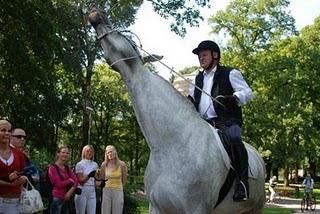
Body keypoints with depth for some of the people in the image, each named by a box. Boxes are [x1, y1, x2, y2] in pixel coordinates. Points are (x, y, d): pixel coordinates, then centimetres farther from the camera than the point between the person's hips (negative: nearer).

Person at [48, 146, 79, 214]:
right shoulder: (53, 168, -7)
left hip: (66, 199, 7)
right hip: (56, 199, -7)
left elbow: (76, 181, 5)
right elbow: (59, 184, -14)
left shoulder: (67, 168, 14)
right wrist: (70, 180, 1)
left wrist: (70, 191, -11)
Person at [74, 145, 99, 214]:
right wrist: (89, 176, -27)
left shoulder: (95, 164, 11)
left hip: (92, 192, 4)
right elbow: (80, 181, -9)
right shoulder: (79, 164, -3)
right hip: (82, 192, -4)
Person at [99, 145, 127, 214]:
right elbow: (101, 179, 9)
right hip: (106, 191, 1)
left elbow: (124, 180, 5)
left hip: (118, 191, -1)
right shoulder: (104, 165, -3)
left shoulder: (121, 164, -7)